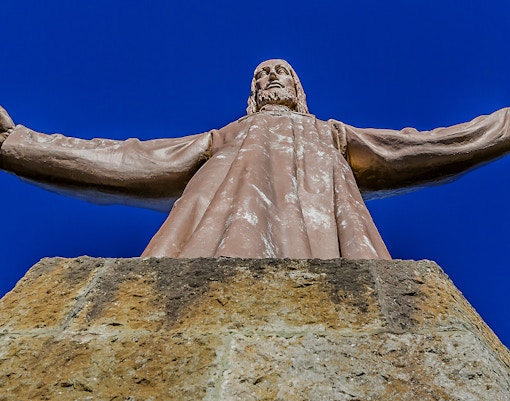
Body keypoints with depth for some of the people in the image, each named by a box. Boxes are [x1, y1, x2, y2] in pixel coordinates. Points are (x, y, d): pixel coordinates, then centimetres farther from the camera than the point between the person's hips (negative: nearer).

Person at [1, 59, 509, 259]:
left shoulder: (331, 134, 37)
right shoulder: (223, 137, 34)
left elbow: (416, 147, 32)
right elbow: (128, 161, 27)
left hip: (314, 206, 1)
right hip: (231, 202, 0)